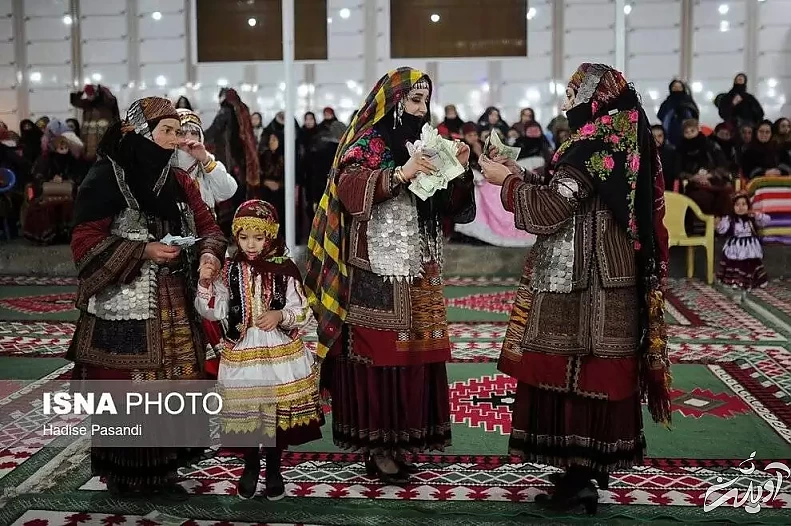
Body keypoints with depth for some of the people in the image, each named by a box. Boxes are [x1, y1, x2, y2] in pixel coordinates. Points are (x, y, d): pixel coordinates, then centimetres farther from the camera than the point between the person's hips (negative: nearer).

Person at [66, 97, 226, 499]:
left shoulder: (178, 181, 10)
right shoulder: (106, 179, -8)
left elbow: (208, 227, 9)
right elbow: (85, 244, -11)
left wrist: (209, 254, -13)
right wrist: (142, 251, -19)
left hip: (174, 307, 6)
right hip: (125, 308, -6)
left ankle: (163, 471, 22)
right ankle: (124, 476, 15)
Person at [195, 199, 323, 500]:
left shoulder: (285, 270, -7)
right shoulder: (229, 270, -1)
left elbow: (303, 312, -4)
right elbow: (212, 311, -3)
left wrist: (281, 315, -23)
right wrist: (206, 281, -17)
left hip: (280, 354, -1)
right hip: (241, 354, 2)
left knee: (278, 413, 8)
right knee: (244, 413, 11)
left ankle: (274, 470, 28)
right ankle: (250, 467, 32)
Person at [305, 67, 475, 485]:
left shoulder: (423, 142, 16)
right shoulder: (369, 143, -2)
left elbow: (451, 206, 14)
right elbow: (347, 188, -19)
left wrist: (458, 171, -3)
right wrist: (400, 174, -26)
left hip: (418, 271, 7)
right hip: (377, 271, -6)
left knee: (411, 351, 6)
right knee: (377, 353, -5)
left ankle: (399, 438, 16)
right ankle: (376, 446, 2)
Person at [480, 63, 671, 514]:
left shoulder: (591, 148, -16)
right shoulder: (622, 142, 13)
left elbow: (548, 211, -19)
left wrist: (506, 181, -6)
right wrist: (520, 173, 15)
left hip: (579, 283, -9)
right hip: (605, 278, 9)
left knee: (572, 372, -3)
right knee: (596, 372, 13)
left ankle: (579, 476, 3)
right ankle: (593, 466, 22)